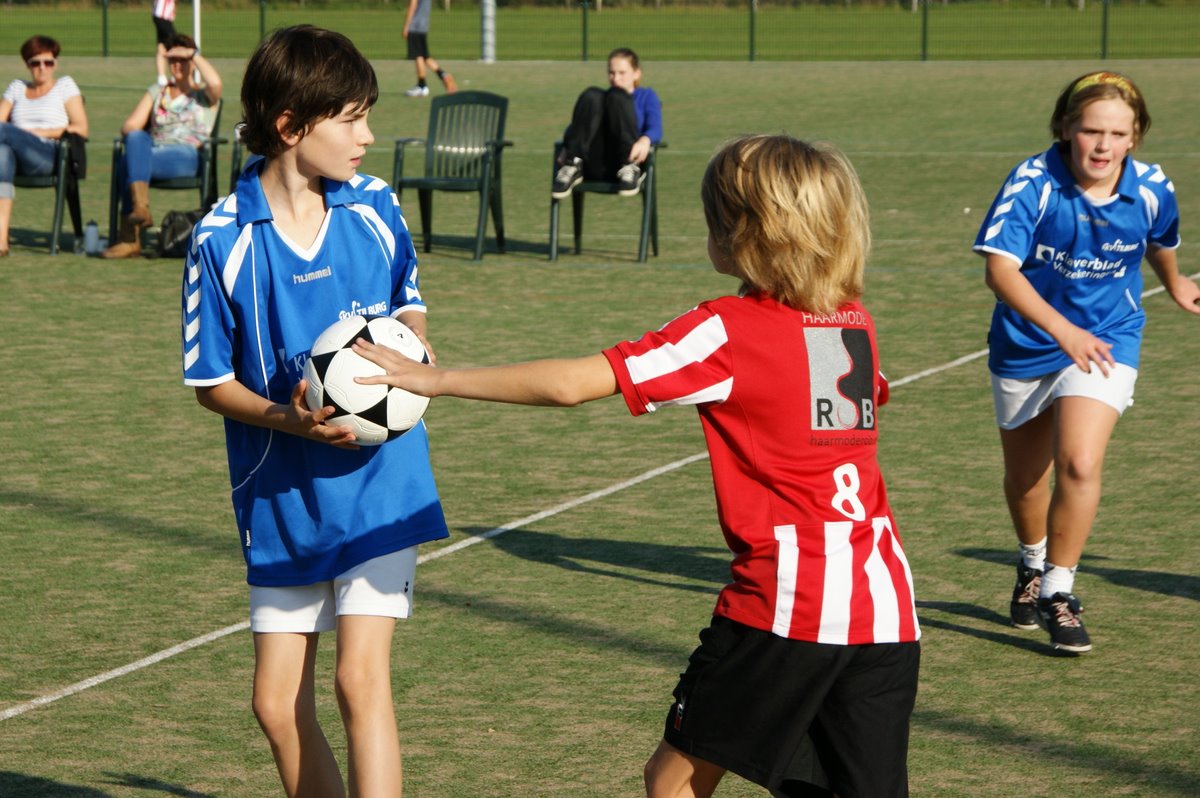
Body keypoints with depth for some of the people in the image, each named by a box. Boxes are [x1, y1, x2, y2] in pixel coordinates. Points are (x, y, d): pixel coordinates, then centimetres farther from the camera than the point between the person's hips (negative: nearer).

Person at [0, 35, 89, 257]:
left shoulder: (65, 85, 17)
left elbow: (81, 129, 6)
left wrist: (39, 133, -5)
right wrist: (20, 135, -9)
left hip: (48, 157, -3)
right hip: (20, 162, 3)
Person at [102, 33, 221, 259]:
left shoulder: (204, 95, 18)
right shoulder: (156, 92, 29)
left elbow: (215, 83, -9)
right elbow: (130, 126, 18)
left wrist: (193, 53, 1)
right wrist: (135, 137, -6)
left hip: (187, 157, -4)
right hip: (153, 152, 4)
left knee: (129, 162, -32)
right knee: (136, 138, -34)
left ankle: (129, 239, -35)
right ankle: (140, 206, -45)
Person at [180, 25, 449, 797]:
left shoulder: (376, 208, -3)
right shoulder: (223, 241, -12)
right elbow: (212, 383, -4)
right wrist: (290, 419, -22)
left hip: (378, 481, 0)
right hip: (281, 496, 0)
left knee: (361, 677, -13)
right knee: (278, 704, 5)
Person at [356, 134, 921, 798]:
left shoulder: (729, 331, -8)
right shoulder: (858, 324, 10)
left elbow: (570, 384, -12)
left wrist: (435, 380, -6)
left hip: (786, 600, -6)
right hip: (884, 605, 6)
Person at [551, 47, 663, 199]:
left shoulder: (646, 96, 25)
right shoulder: (600, 96, 32)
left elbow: (655, 128, 5)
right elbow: (577, 124, 15)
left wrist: (645, 141, -21)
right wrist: (567, 148, -10)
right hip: (595, 168, 2)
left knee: (617, 97, -20)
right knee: (591, 96, -18)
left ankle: (630, 170, -33)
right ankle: (572, 168, -30)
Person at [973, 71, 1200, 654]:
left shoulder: (1151, 191, -14)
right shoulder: (1033, 183, -22)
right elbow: (1000, 268, -30)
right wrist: (1061, 328, -41)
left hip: (1105, 341, 0)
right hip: (1026, 344, 0)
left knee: (1079, 465, -21)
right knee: (1024, 478, 17)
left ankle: (1059, 591, -4)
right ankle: (1033, 564, 47)